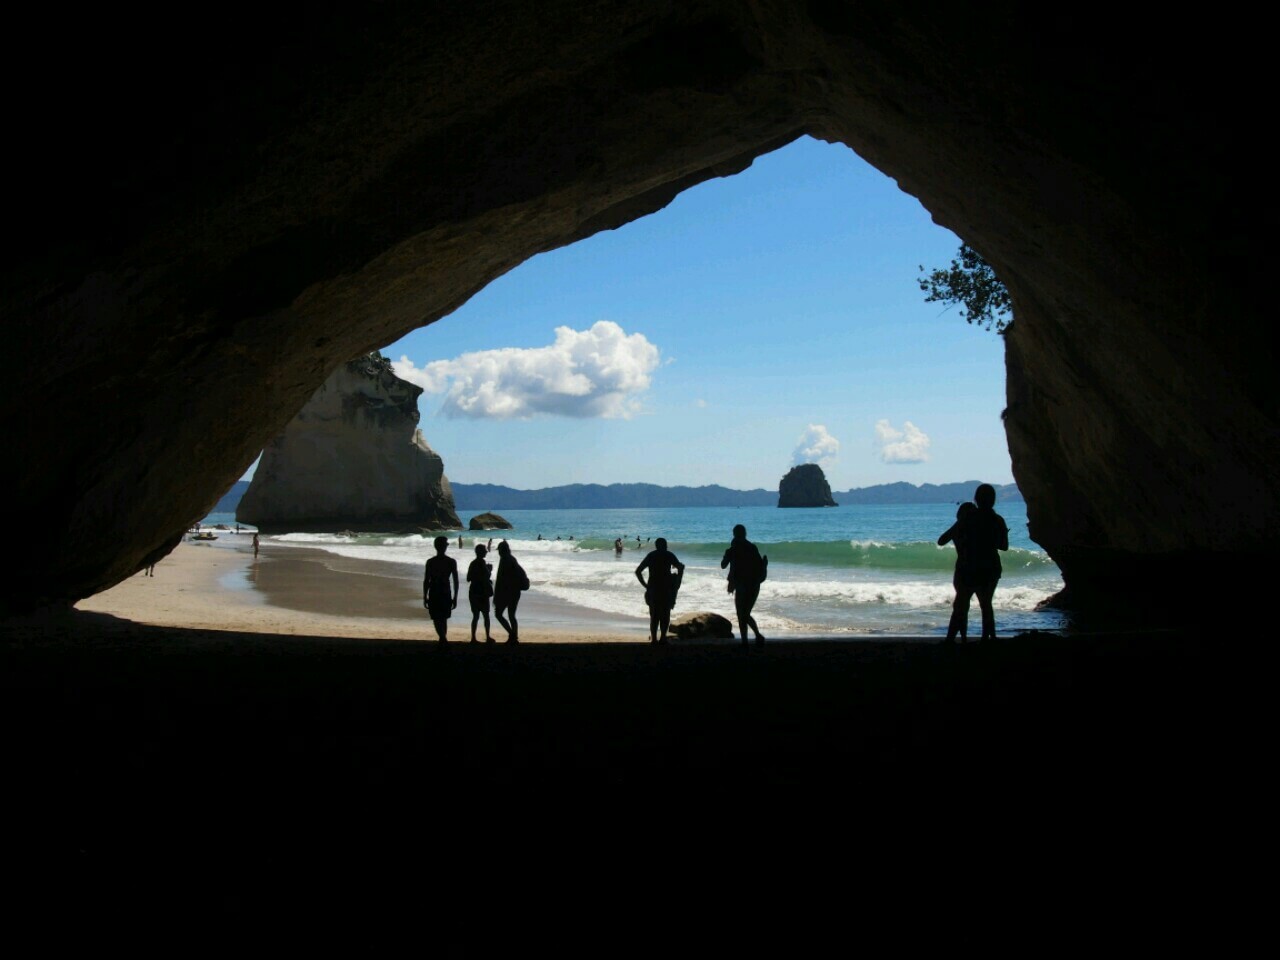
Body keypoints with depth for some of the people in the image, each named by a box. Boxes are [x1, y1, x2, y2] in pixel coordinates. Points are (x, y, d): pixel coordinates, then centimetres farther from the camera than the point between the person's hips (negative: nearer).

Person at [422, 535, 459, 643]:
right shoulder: (451, 562, -1)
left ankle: (443, 639, -21)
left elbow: (426, 581, -3)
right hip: (446, 594, 2)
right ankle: (443, 639, 23)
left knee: (437, 619, -2)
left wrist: (425, 597, 4)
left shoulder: (430, 562, -4)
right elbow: (456, 581, -1)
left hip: (434, 594, -2)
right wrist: (455, 597, 5)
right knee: (443, 619, 16)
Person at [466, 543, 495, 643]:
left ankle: (473, 638, 6)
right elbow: (487, 576, -20)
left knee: (475, 616, 10)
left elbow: (468, 579, 13)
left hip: (473, 592, 7)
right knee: (486, 615, 4)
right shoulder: (482, 563, -14)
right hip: (482, 593, -6)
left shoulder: (473, 563, 9)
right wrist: (490, 570, -1)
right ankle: (488, 637, 6)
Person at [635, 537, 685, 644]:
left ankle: (653, 638, 0)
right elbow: (680, 567, -9)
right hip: (666, 588, -2)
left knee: (654, 614, 7)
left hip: (653, 588, 2)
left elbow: (638, 571, 7)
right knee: (665, 614, 5)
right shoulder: (669, 555, 4)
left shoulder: (650, 555, 11)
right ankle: (663, 637, -3)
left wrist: (645, 585, 8)